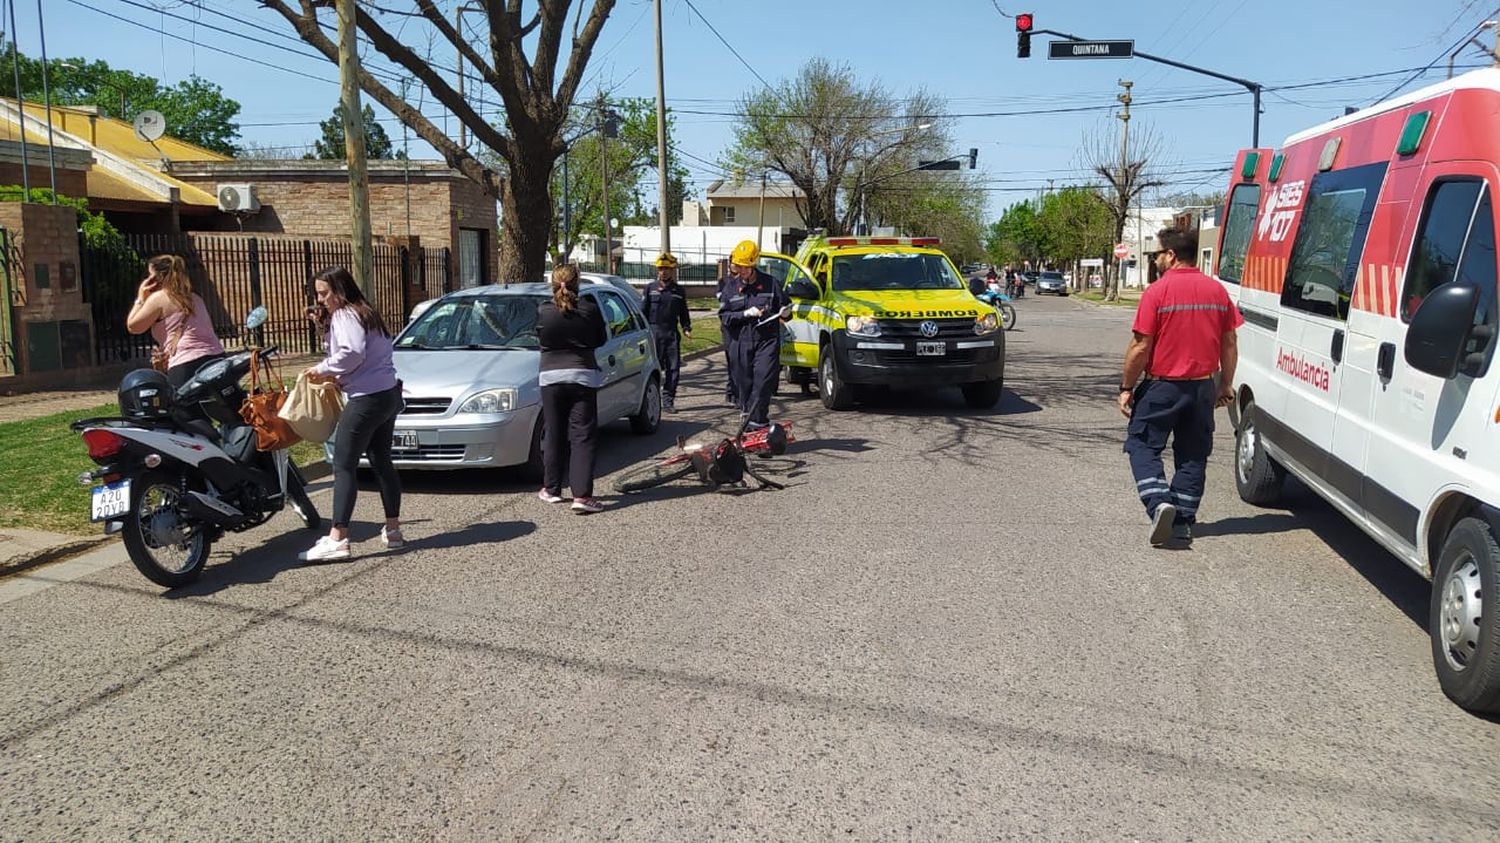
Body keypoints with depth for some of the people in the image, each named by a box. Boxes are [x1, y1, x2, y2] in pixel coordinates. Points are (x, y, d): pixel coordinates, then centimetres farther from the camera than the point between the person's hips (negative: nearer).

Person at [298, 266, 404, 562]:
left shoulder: (346, 315, -8)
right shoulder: (364, 313, 22)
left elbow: (353, 352, -23)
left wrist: (322, 369, -12)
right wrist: (324, 326, 12)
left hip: (367, 400, -10)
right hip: (388, 395, 10)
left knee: (343, 466, -8)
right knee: (381, 462, 16)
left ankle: (337, 540, -10)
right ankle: (392, 530, 21)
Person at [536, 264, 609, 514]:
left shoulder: (543, 311, -5)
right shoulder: (590, 308, -6)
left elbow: (539, 337, 10)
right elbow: (601, 340, 5)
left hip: (551, 376, 1)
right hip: (582, 376, -1)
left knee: (553, 436, 14)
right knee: (582, 437, -1)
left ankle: (551, 489, 24)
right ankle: (582, 495, -9)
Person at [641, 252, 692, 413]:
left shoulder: (678, 291, 13)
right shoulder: (650, 288, 7)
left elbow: (683, 313, 19)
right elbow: (642, 311, 5)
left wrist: (686, 328, 5)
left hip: (672, 333, 2)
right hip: (654, 332, -2)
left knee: (673, 368, -1)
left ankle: (668, 400, 7)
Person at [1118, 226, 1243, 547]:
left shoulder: (1157, 292, -12)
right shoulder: (1217, 290, 4)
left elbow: (1140, 348, -13)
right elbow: (1229, 344, 8)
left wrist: (1126, 387, -4)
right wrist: (1226, 385, 19)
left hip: (1162, 386, -5)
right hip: (1202, 387, 5)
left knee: (1142, 445, 8)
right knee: (1192, 454, 13)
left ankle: (1159, 503, -11)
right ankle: (1183, 520, 16)